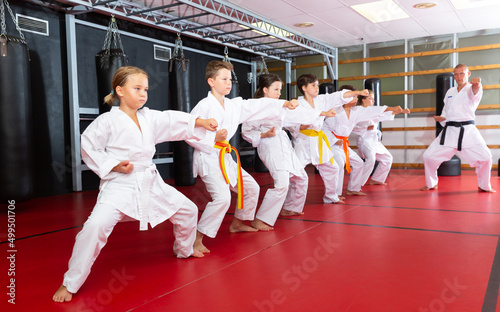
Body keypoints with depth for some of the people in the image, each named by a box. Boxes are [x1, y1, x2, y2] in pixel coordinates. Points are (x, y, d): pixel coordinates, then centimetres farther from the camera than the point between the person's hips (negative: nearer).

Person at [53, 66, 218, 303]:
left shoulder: (150, 117, 7)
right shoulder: (108, 121, -10)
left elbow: (175, 121, 7)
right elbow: (89, 148, -7)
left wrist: (202, 122, -5)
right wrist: (114, 165, -17)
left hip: (150, 183, 6)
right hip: (119, 185, -6)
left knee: (188, 210, 13)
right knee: (96, 226, -26)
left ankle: (185, 250, 43)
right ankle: (70, 283, -5)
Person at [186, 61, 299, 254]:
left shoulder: (234, 105, 10)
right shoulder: (204, 106, -12)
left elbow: (257, 106, 10)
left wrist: (283, 104, 3)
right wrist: (214, 138, -24)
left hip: (225, 157, 9)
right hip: (207, 157, -9)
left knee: (251, 187, 18)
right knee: (222, 197, -25)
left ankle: (237, 223, 38)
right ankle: (197, 240, -14)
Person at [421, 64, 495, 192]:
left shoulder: (471, 89, 0)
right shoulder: (450, 92, 15)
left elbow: (475, 91, -27)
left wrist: (477, 84, -50)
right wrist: (441, 119, 0)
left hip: (467, 132, -4)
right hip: (449, 132, 4)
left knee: (485, 157, -12)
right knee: (429, 156, -2)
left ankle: (484, 186, 13)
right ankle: (432, 184, 20)